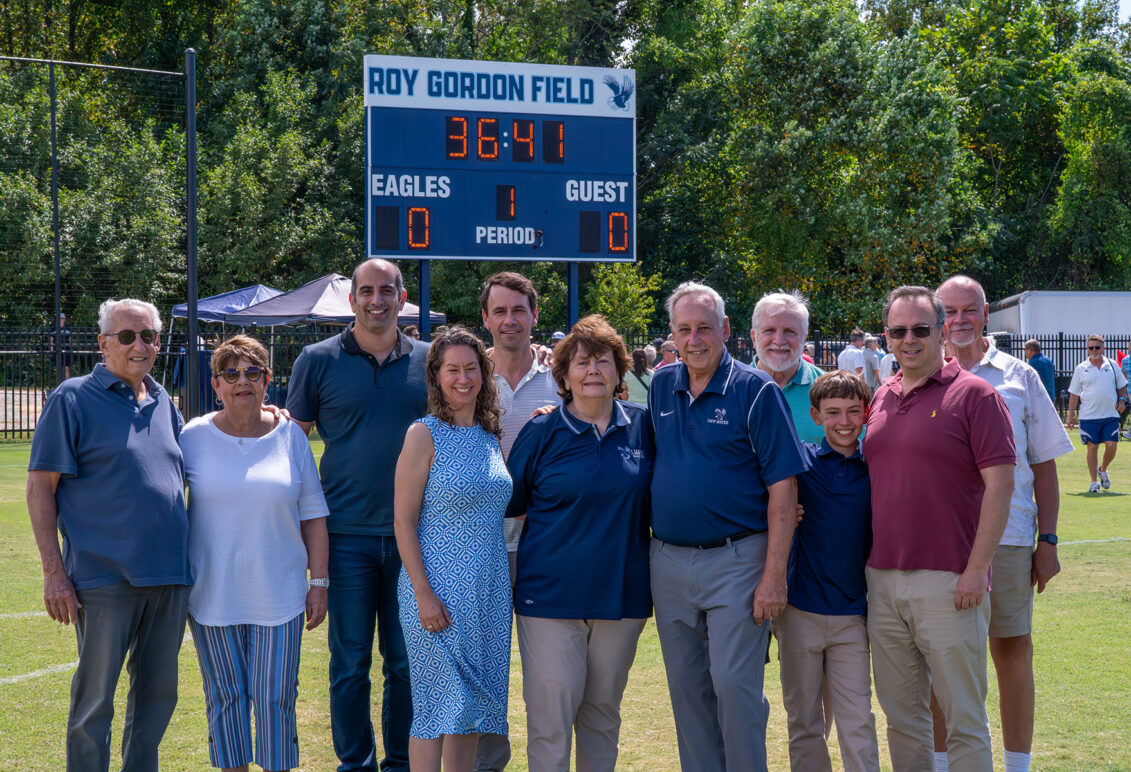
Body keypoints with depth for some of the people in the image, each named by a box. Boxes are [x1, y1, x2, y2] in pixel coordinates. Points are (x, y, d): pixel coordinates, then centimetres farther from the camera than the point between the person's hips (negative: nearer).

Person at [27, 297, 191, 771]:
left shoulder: (163, 403, 15)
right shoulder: (74, 399, -3)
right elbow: (40, 487, -6)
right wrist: (54, 572, -12)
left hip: (169, 576, 6)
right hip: (106, 577, -6)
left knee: (158, 694, 13)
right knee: (94, 699, 0)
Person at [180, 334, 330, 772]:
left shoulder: (290, 436, 3)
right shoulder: (194, 437, 1)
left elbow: (312, 516, 7)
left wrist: (319, 581, 2)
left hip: (279, 595, 0)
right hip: (213, 596, 0)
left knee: (277, 698, 0)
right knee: (225, 698, 6)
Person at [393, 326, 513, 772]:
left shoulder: (491, 435, 11)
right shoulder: (425, 435, -6)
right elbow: (404, 522, -9)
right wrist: (423, 594, -16)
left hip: (488, 589, 6)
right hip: (439, 589, -6)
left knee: (471, 705, 10)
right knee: (438, 706, -3)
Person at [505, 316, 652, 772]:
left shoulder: (642, 427, 4)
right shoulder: (542, 433, -2)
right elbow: (509, 503, 6)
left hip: (622, 593, 3)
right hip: (551, 593, -3)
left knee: (603, 713, 13)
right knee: (550, 717, -4)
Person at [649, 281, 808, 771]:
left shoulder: (755, 391, -6)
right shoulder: (661, 387, 9)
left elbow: (782, 487, -9)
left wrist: (774, 575, -14)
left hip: (736, 560, -5)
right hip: (668, 561, 5)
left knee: (734, 684, -9)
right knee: (687, 690, 10)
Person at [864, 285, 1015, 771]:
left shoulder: (973, 394, -6)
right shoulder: (882, 399, 13)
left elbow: (1000, 484, -10)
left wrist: (976, 570, -15)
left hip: (948, 583, -6)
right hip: (882, 580, 6)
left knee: (965, 722, 0)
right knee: (901, 715, 13)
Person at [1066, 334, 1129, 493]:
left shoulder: (1112, 365, 8)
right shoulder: (1081, 369, 3)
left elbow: (1122, 386, 18)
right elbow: (1074, 394, 6)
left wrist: (1122, 400, 0)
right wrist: (1071, 415, 2)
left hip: (1111, 415, 1)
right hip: (1088, 416, -1)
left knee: (1111, 446, -5)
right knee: (1092, 447, -3)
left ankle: (1103, 470, 23)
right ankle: (1094, 481, 6)